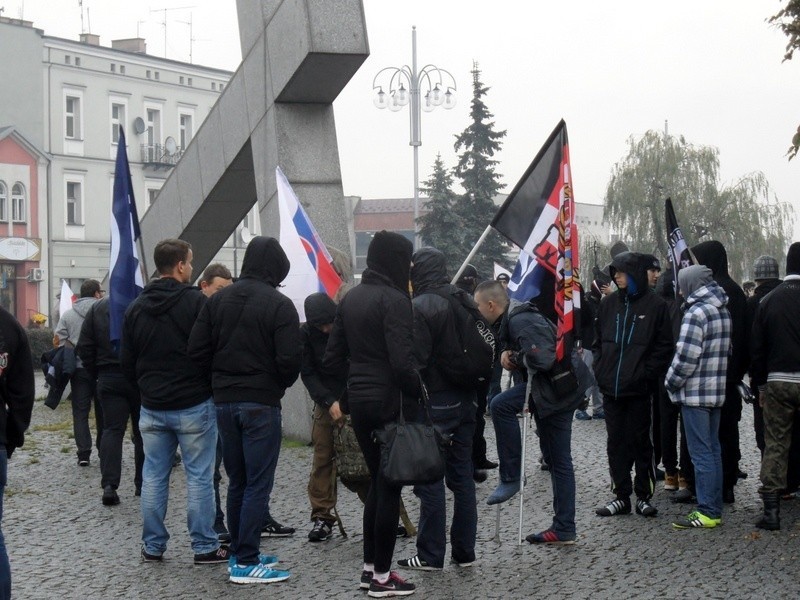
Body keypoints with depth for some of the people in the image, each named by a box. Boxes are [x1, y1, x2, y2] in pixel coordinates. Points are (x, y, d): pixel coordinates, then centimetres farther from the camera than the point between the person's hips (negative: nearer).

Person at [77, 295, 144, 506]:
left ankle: (109, 484, -13)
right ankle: (142, 483, 15)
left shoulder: (96, 308, 3)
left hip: (108, 378, 2)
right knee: (142, 431, 10)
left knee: (112, 429, 2)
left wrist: (96, 374, 12)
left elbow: (85, 347, 4)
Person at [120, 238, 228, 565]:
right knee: (199, 476, 1)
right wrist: (212, 386, 4)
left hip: (152, 407, 5)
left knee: (154, 476, 11)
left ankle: (152, 545, 15)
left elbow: (126, 361, 10)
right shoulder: (195, 301, -11)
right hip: (194, 405, -5)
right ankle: (204, 546, 4)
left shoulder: (136, 307, 6)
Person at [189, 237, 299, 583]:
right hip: (261, 403, -6)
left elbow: (197, 350, 2)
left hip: (224, 401, 6)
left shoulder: (218, 299, 6)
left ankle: (238, 552, 22)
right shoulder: (279, 305, -11)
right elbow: (289, 360, -16)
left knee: (237, 481, 17)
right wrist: (281, 384, 4)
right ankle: (246, 563, -3)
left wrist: (219, 382, 12)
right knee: (258, 484, -2)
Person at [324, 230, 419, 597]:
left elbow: (332, 358, 10)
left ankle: (370, 567, 23)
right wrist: (421, 394, -12)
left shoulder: (350, 299, 9)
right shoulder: (394, 300, -15)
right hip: (390, 402, -8)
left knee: (377, 481, 18)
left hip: (359, 401, 8)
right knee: (390, 486, 1)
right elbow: (402, 361, -23)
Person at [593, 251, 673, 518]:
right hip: (611, 387, 4)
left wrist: (647, 374, -11)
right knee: (616, 442, 8)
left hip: (638, 388, -4)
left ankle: (643, 496, 12)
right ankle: (621, 496, 15)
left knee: (640, 441, 3)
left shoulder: (655, 305, -4)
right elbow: (598, 340, 17)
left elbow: (664, 346, -3)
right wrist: (600, 370, 4)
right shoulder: (609, 303, 10)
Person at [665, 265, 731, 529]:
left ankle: (707, 512, -4)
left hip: (695, 393, -9)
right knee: (713, 450, 13)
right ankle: (714, 508, 18)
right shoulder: (724, 312, 11)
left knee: (701, 453, -5)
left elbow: (685, 357, -20)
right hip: (717, 392, 9)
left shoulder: (696, 313, -17)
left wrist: (671, 383, -6)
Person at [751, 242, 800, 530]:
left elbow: (757, 347, 6)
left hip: (777, 382, 2)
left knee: (774, 444, 6)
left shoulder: (768, 301, 3)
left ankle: (771, 510, 2)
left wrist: (760, 384, 14)